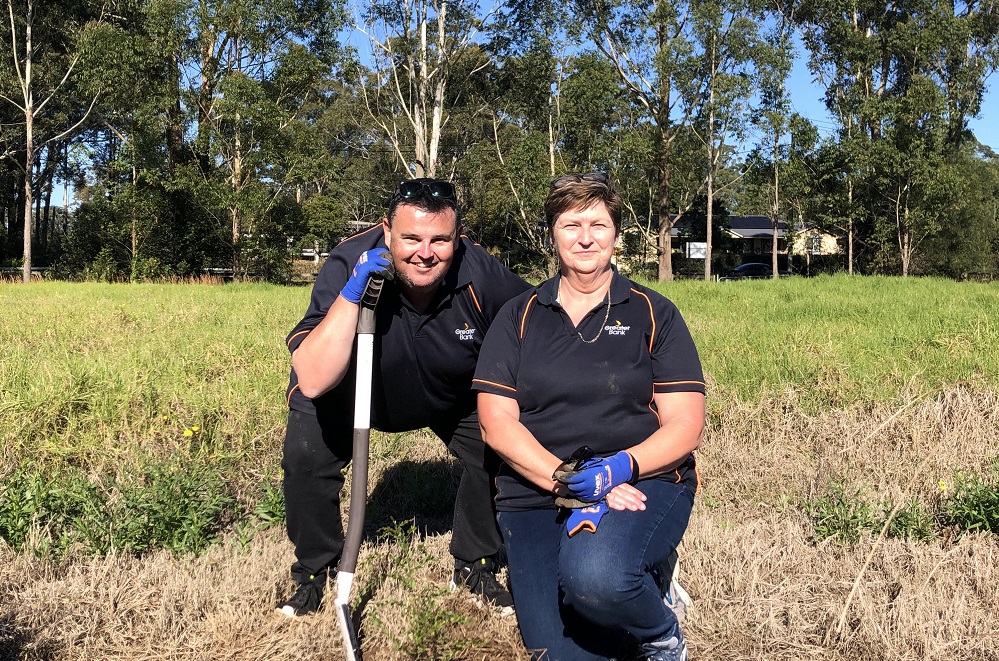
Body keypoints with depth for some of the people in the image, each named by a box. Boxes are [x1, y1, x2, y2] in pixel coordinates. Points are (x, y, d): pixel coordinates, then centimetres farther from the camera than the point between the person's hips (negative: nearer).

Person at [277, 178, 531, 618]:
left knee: (502, 449, -13)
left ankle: (475, 567, 13)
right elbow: (312, 383, -43)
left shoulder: (480, 275, -31)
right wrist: (352, 291, -49)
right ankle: (314, 573, 9)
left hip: (453, 396, 2)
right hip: (349, 388, -1)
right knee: (306, 456, -19)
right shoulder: (348, 264, -34)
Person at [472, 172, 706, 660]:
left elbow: (684, 427, 0)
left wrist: (621, 467, -20)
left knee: (594, 576, -34)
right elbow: (496, 422, -1)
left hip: (644, 483, -1)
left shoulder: (653, 314, 7)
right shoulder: (518, 317, 9)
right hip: (535, 495, 2)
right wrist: (567, 483, -15)